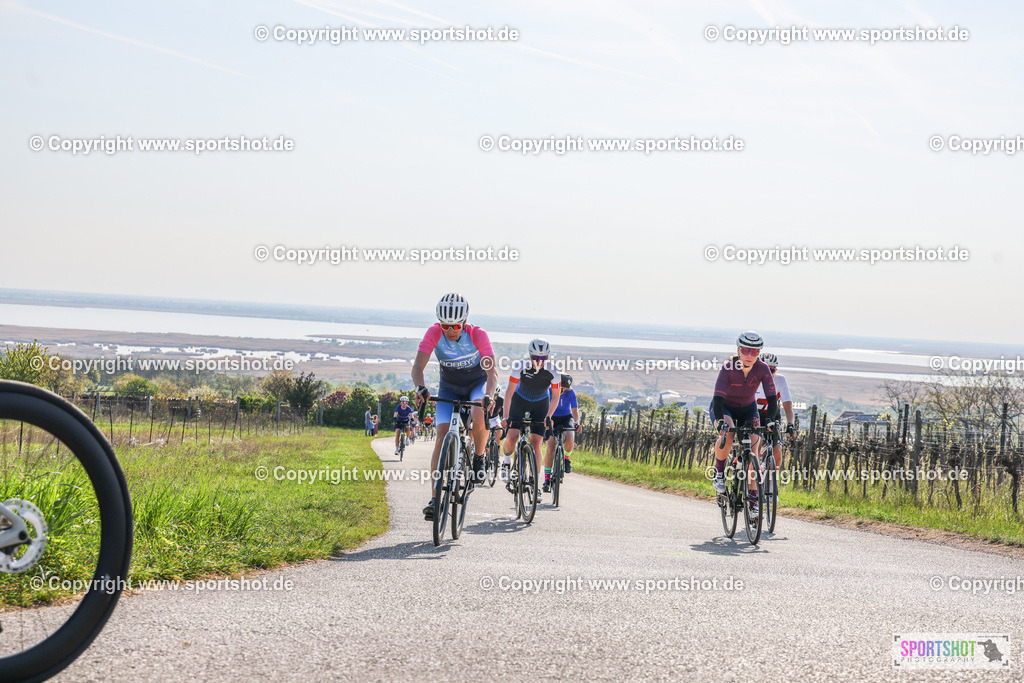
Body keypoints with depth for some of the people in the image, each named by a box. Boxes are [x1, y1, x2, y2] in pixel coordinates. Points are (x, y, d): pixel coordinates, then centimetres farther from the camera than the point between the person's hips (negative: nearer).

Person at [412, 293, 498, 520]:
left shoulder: (477, 335, -27)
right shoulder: (434, 333, -23)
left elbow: (492, 372, -34)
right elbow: (418, 365, -29)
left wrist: (488, 395, -53)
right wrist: (420, 387, -49)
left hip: (477, 384, -1)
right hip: (449, 388, 1)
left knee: (479, 416, -34)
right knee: (442, 437, -15)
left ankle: (478, 458, -5)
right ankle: (435, 497, -14)